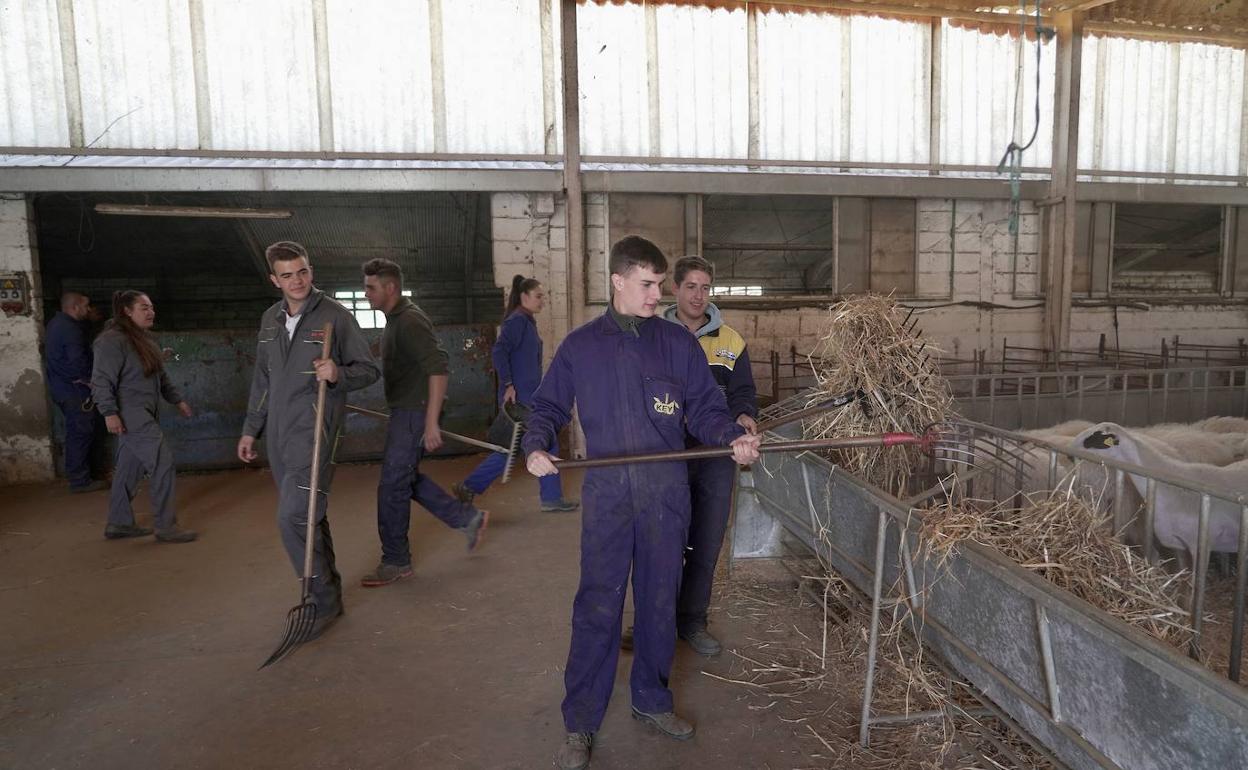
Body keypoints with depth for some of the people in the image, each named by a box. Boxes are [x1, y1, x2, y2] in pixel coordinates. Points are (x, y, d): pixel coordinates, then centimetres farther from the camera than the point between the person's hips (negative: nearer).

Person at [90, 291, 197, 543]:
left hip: (144, 414, 10)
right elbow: (101, 381, -19)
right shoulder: (113, 341, -14)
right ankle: (166, 527, -4)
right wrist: (109, 412, -24)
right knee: (163, 462, -11)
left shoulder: (145, 339, 15)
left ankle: (119, 523, 26)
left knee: (130, 468, 15)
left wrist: (177, 400, 22)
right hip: (130, 415, -10)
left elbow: (161, 377, 23)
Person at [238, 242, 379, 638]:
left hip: (314, 430, -6)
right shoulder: (270, 319, 13)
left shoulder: (336, 316, -6)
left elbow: (369, 370, -4)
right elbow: (262, 379, 22)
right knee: (309, 517, 13)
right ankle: (327, 593, 26)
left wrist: (338, 374, -24)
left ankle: (323, 601, 2)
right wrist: (251, 429, 21)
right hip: (279, 434, 7)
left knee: (294, 518, -13)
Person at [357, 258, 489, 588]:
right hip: (404, 412, 10)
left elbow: (438, 368, -26)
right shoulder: (394, 319, 13)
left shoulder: (410, 321, -18)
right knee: (406, 477, 17)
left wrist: (431, 422, -28)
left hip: (414, 413, -10)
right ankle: (468, 519, 25)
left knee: (393, 486, -2)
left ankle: (395, 562, 13)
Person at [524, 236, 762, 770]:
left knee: (659, 600, 13)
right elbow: (549, 408, 10)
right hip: (606, 492, -1)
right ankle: (580, 723, 16)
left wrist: (732, 437, -14)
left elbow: (704, 407, 5)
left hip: (666, 493, 2)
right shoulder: (580, 345, 5)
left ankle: (652, 699, 33)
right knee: (597, 606, 1)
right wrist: (537, 446, -9)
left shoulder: (678, 343, 5)